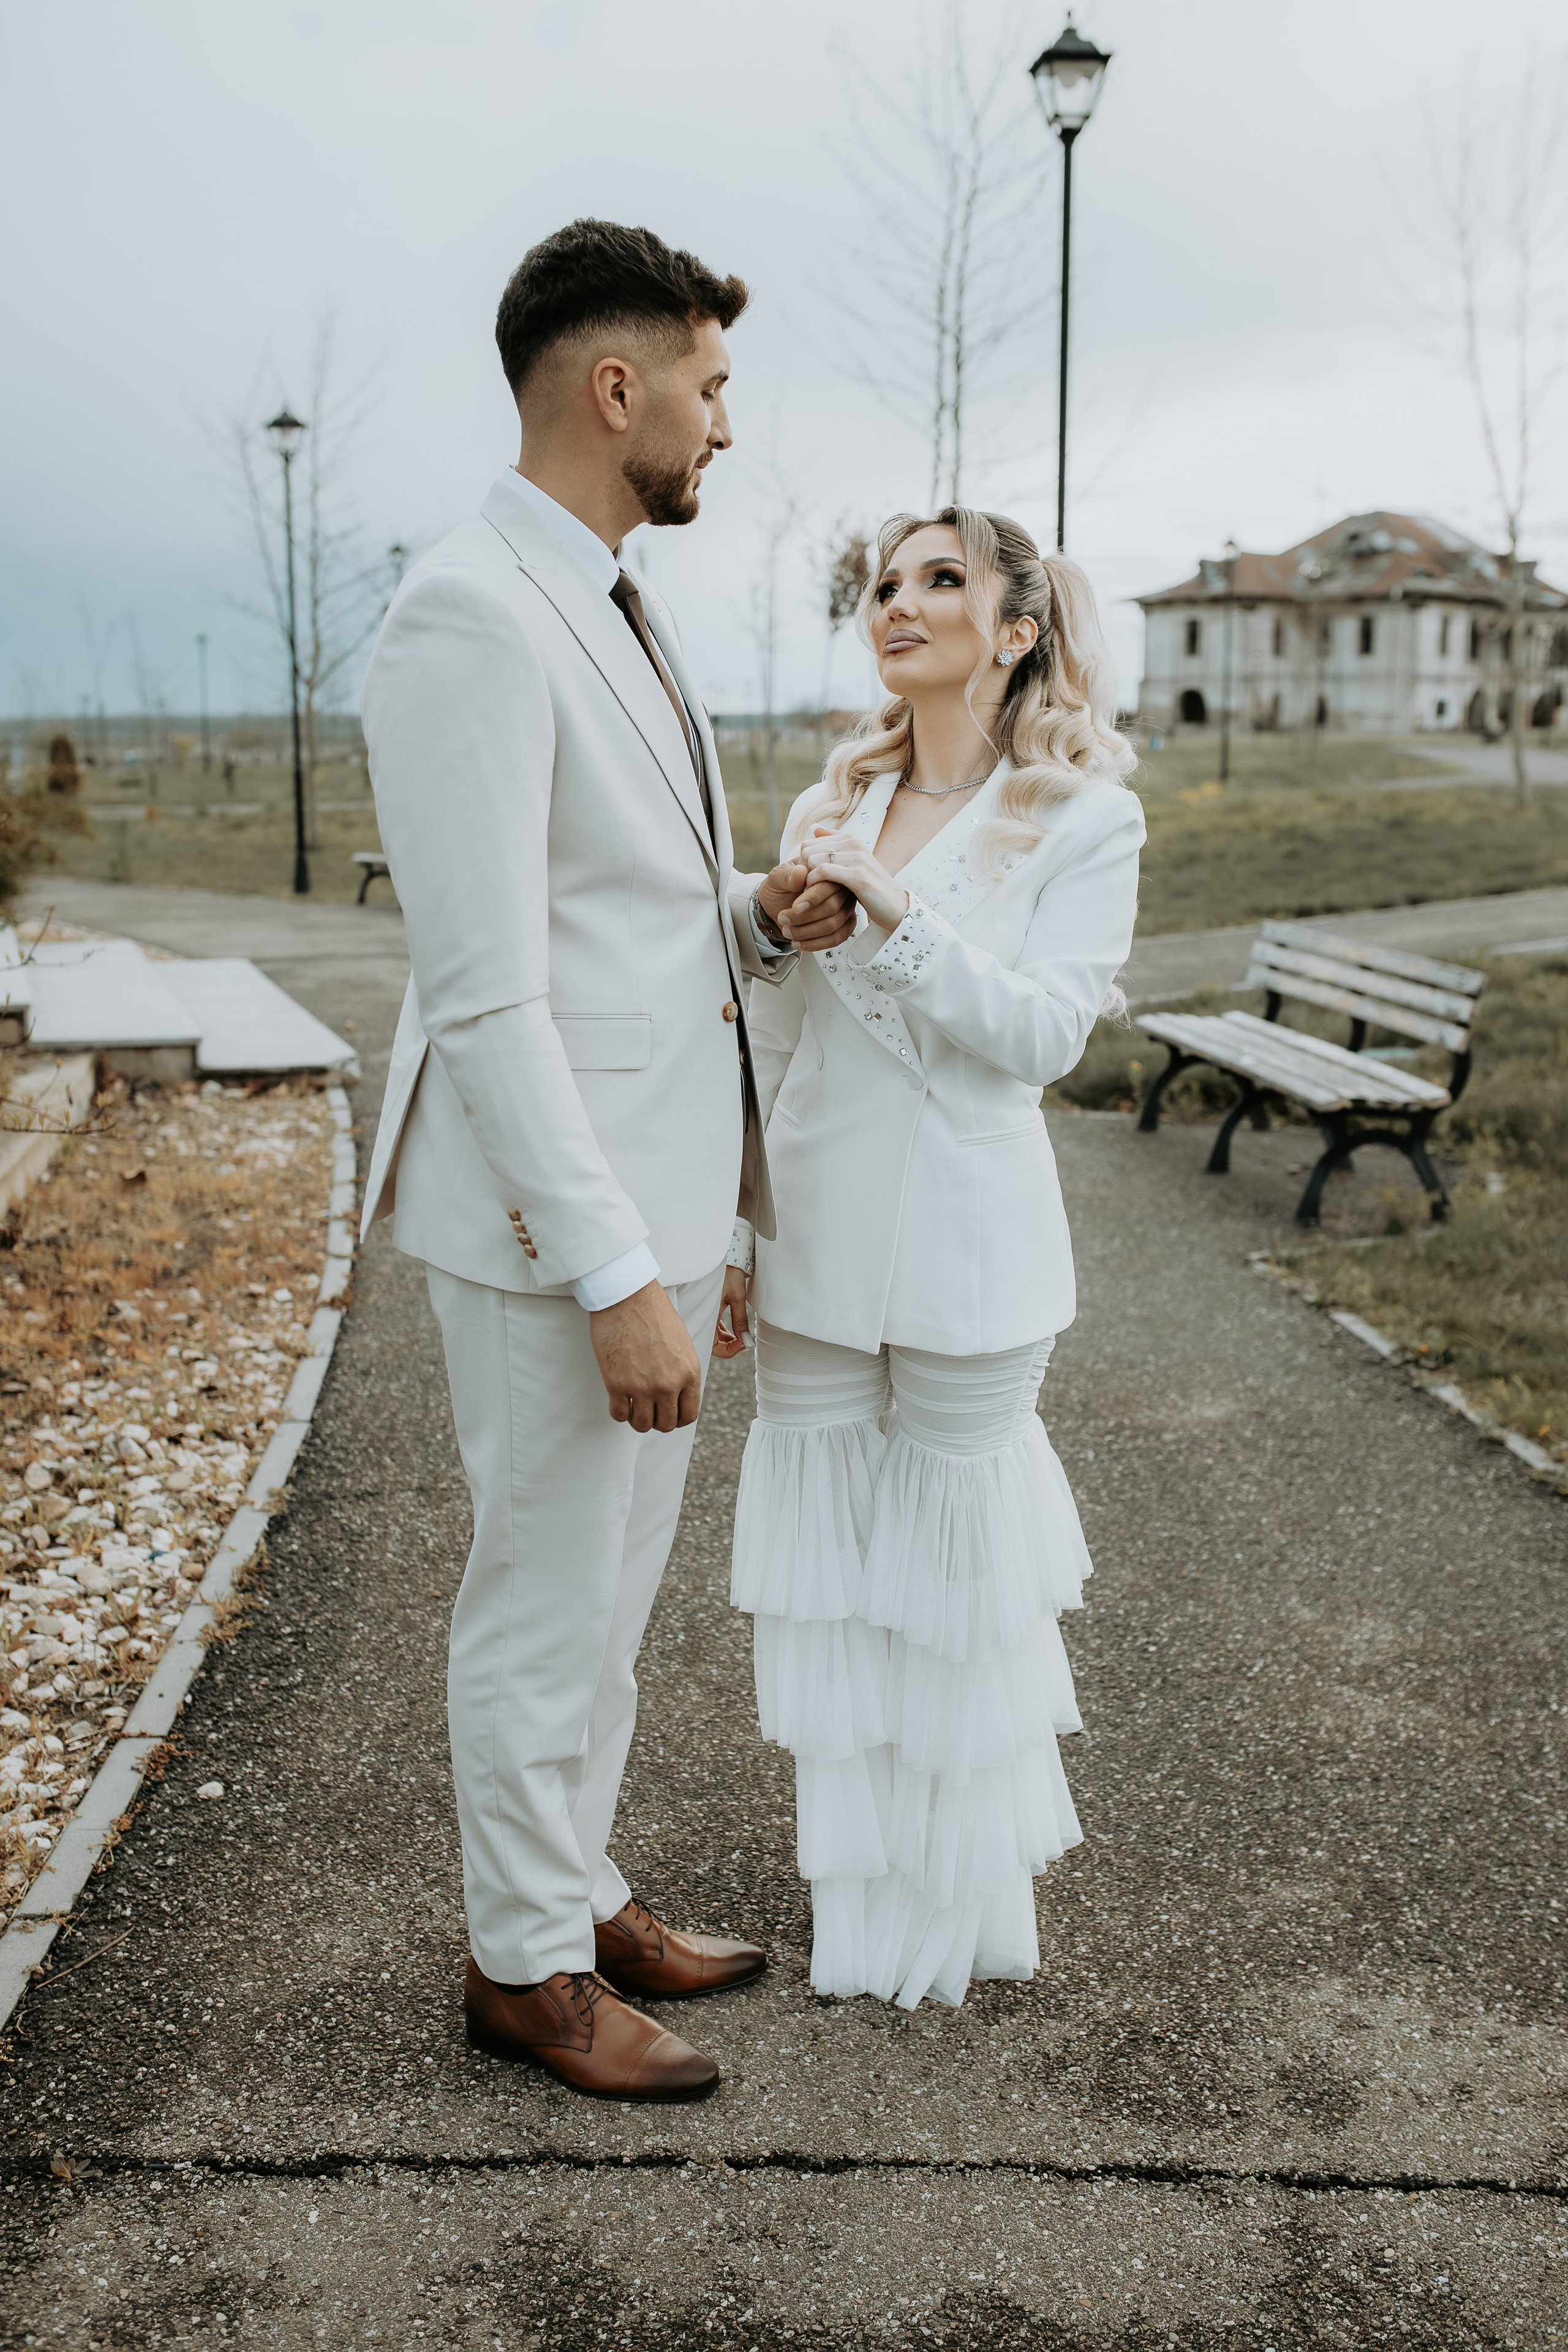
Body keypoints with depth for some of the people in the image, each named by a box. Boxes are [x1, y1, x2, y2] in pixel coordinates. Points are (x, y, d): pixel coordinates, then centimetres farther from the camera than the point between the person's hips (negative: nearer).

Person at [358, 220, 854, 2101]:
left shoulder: (617, 614, 14)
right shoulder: (468, 618, -18)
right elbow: (485, 993, -23)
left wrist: (766, 921, -1)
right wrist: (616, 1278, -23)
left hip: (658, 1193, 10)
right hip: (556, 1222, -9)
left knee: (610, 1589, 20)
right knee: (543, 1606, 7)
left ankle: (578, 1890, 38)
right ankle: (525, 1966, 26)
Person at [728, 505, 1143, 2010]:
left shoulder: (1082, 819, -4)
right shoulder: (831, 807, 8)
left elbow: (1047, 1033, -15)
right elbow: (772, 1037, 12)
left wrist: (895, 910, -22)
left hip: (963, 1247, -4)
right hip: (815, 1241, 4)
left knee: (949, 1562, 6)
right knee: (822, 1558, 11)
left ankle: (953, 1901, 28)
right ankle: (854, 1885, 31)